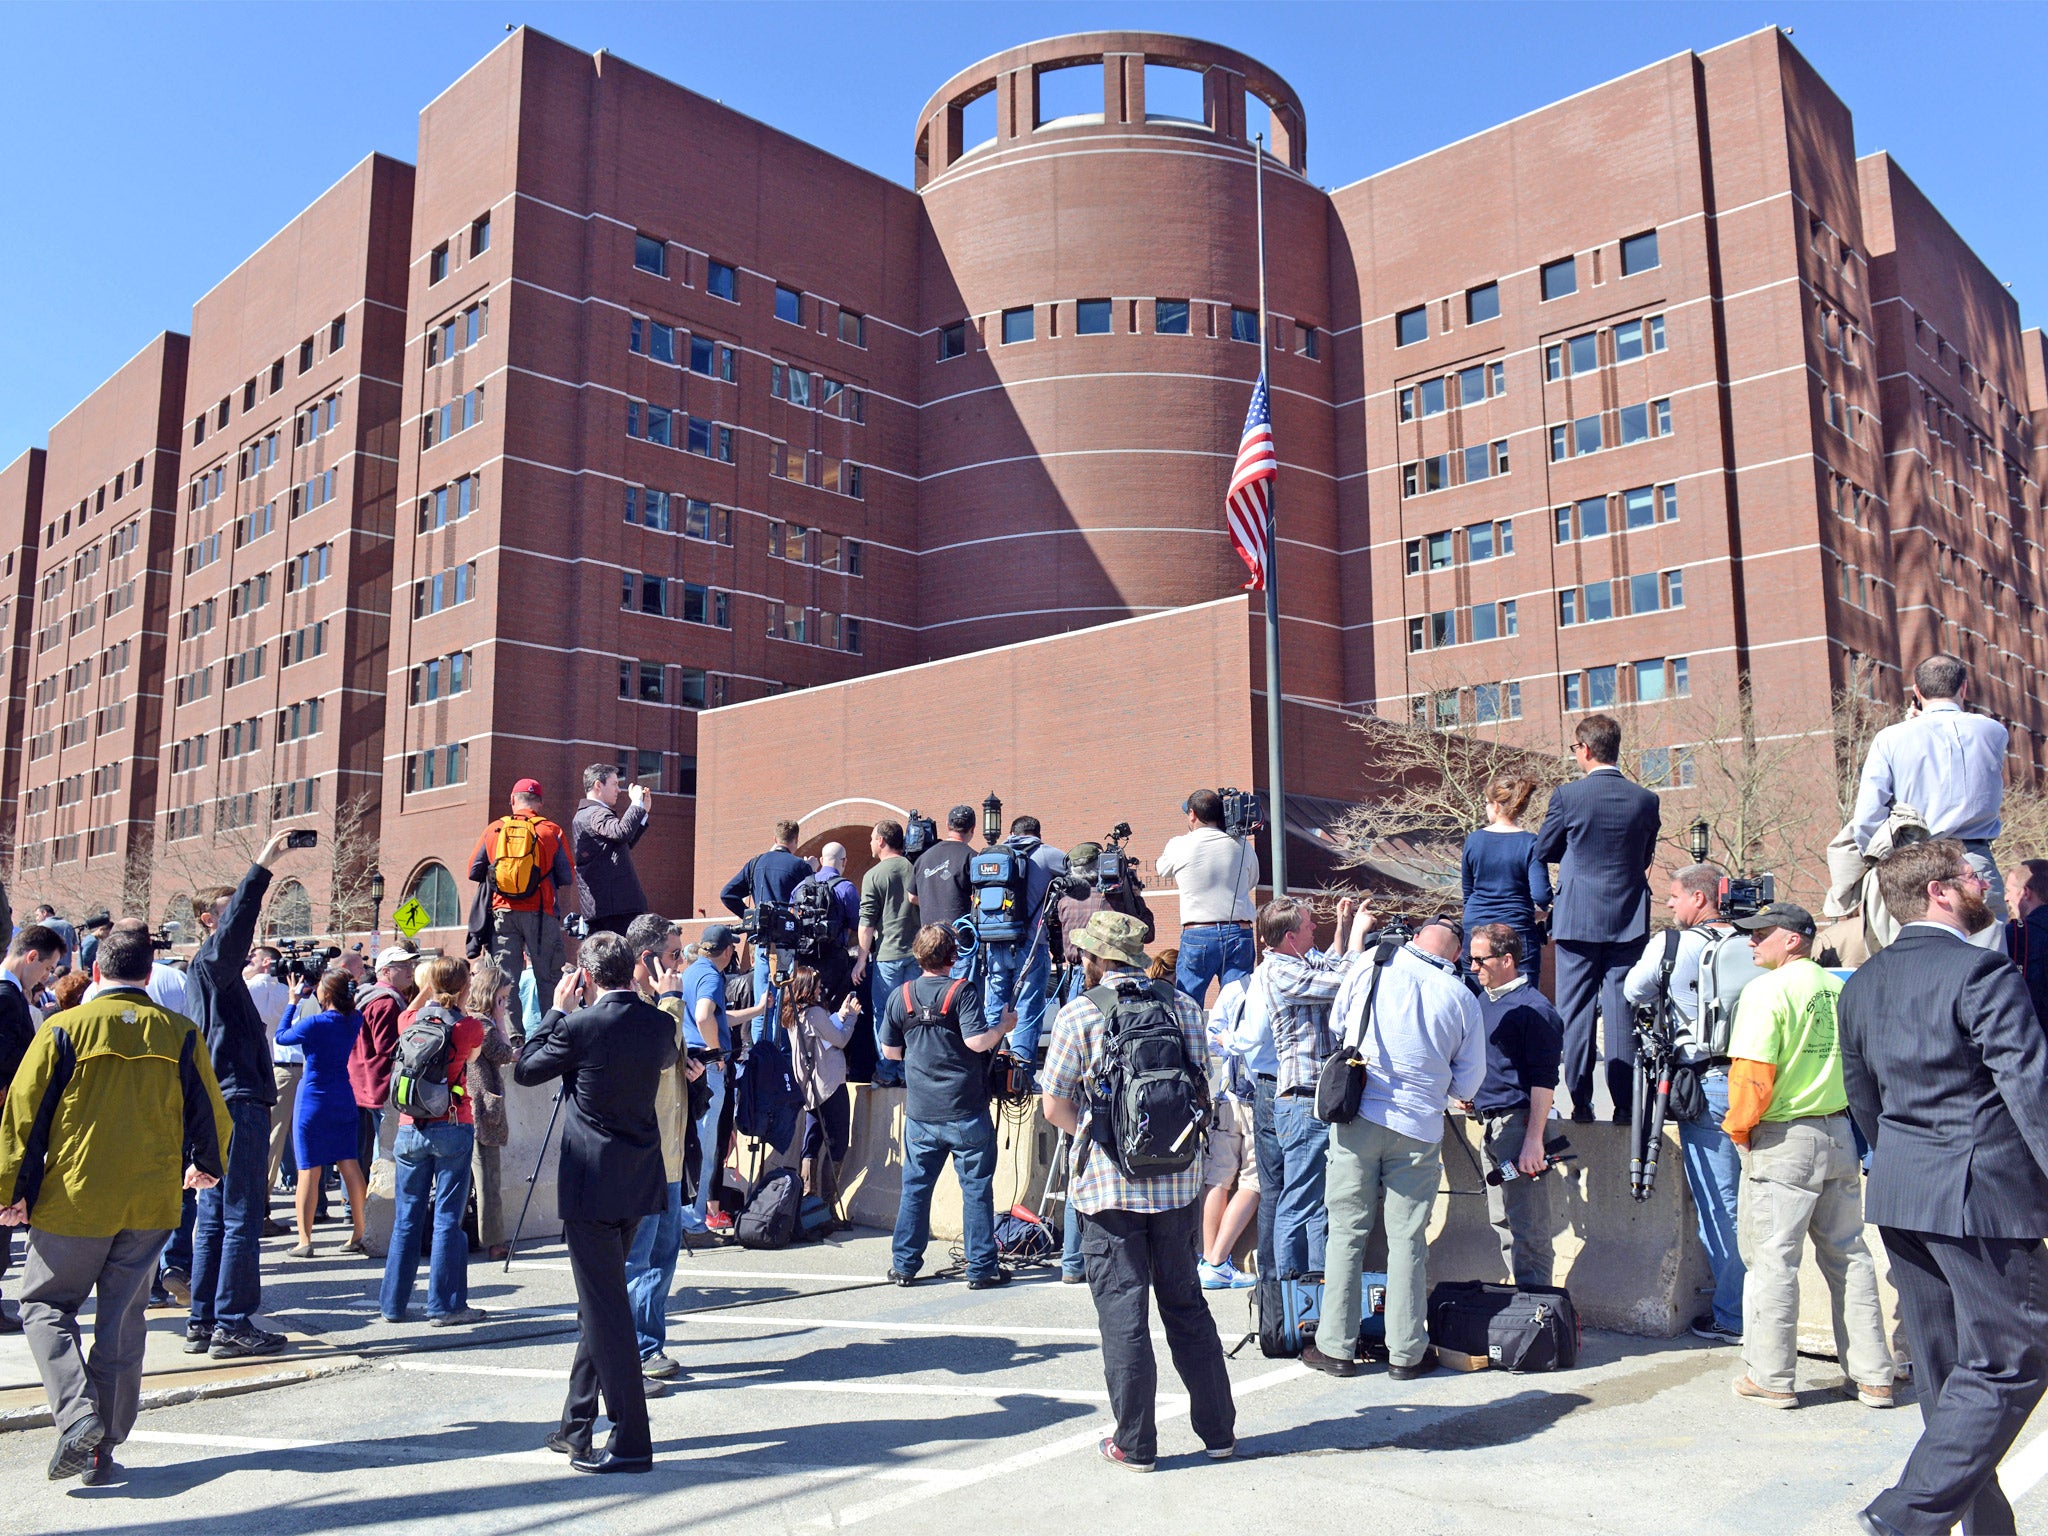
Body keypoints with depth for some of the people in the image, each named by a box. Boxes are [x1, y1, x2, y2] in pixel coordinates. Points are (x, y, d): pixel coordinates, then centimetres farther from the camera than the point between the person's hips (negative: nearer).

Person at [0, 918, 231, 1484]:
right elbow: (211, 1114, 5)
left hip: (74, 1200, -2)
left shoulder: (65, 1029, -8)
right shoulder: (179, 1033, -1)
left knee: (46, 1305, 15)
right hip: (151, 1204, 2)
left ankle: (77, 1412, -6)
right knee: (122, 1319, 12)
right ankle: (103, 1448, 15)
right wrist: (206, 1165, 25)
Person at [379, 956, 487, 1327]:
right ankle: (445, 1306, 4)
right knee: (447, 1219, 1)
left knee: (406, 1219, 12)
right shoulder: (469, 1027, -7)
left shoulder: (409, 1021, 2)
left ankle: (393, 1303, 19)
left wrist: (426, 992, 22)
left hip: (410, 1129, 3)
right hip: (453, 1129, -3)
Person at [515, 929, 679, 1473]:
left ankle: (631, 1441, 3)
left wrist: (557, 1009, 4)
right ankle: (577, 1424, 31)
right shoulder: (659, 1024, 0)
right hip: (638, 1183, 7)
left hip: (591, 1184, -7)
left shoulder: (581, 1025, -17)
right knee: (597, 1303, 20)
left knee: (606, 1310, -1)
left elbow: (525, 1070, -2)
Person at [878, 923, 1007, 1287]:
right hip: (965, 1111, -4)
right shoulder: (960, 991, -11)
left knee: (914, 1187, 13)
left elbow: (890, 1051, 10)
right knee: (976, 1188, 5)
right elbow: (977, 1041, -20)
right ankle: (982, 1268, 9)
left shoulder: (900, 996, 3)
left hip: (920, 1113, 4)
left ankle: (904, 1264, 18)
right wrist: (1002, 1024, -3)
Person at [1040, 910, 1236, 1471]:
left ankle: (1135, 1444, 12)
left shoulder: (1079, 1014, -8)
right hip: (1179, 1182, 4)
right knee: (1186, 1305, 15)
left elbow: (1054, 1107, -5)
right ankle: (1218, 1430, 22)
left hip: (1110, 1186, -4)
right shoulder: (1186, 1006, 4)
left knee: (1123, 1314, 5)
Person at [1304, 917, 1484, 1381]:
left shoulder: (1370, 968, -1)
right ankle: (1406, 1353, 15)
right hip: (1419, 1127, 0)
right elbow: (1468, 1083, 7)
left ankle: (1336, 1348, 13)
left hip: (1357, 1116, 0)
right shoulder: (1462, 999, 1)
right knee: (1407, 1239, 8)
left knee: (1347, 1231, 7)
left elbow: (1336, 1022, 15)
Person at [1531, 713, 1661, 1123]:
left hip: (1577, 919, -2)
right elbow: (1645, 857, 11)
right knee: (1622, 1012, 5)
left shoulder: (1567, 795, -9)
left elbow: (1544, 851, 2)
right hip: (1629, 920, 2)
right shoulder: (1646, 800, 0)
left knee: (1575, 1012, 5)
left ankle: (1581, 1103, 6)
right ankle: (1625, 1105, 6)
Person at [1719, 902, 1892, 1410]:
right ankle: (1872, 1376, 21)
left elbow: (1753, 1072, -18)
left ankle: (1771, 1378, 8)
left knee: (1772, 1259, 2)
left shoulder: (1767, 990, -13)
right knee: (1848, 1254, 15)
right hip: (1840, 1136, 7)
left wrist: (1738, 1128, -4)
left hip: (1784, 1142, -7)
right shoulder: (1840, 988, 7)